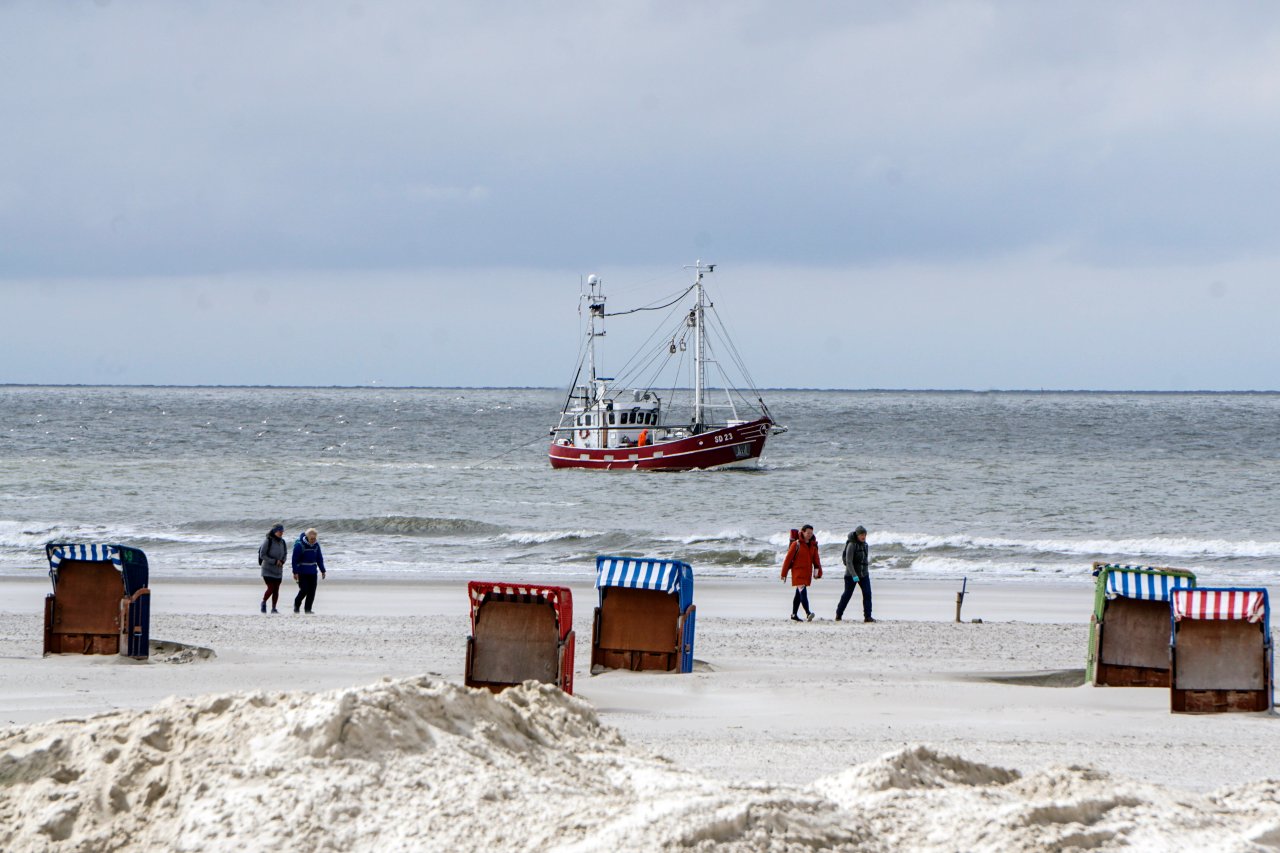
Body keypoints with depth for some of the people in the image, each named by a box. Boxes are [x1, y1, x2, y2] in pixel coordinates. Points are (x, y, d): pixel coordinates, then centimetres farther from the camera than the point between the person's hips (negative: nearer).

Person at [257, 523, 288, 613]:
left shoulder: (283, 543, 2)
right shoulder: (268, 542, -14)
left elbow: (285, 554, 16)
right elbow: (262, 555, -13)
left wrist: (282, 561, -6)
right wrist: (274, 562, -18)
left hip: (278, 570, 5)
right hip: (268, 570, -5)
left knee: (276, 590, 3)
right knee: (271, 588, -10)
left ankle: (274, 608, 11)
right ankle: (264, 603, 16)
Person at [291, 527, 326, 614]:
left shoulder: (316, 545, 6)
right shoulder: (299, 545, -12)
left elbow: (319, 558, 15)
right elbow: (295, 559, -13)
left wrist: (322, 571, 12)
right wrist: (295, 572, -18)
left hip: (312, 573, 5)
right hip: (302, 573, -5)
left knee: (312, 591, -1)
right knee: (304, 590, -10)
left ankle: (308, 609, 5)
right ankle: (296, 605, 13)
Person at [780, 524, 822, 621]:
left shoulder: (813, 546, 10)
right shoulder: (796, 544, -7)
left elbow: (816, 560, 12)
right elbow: (788, 558, -6)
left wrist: (818, 572, 0)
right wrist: (784, 573, -5)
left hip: (807, 573, 6)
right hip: (798, 572, -6)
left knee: (799, 594, 13)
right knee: (803, 592, -18)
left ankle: (794, 614, 20)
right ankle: (808, 613, -28)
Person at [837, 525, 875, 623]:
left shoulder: (864, 544, 7)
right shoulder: (852, 545, -15)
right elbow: (848, 561, -20)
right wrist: (854, 575, -28)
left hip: (864, 574, 5)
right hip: (851, 574, -5)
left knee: (867, 593, -8)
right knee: (847, 594, 3)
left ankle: (867, 616, -8)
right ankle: (838, 615, 19)